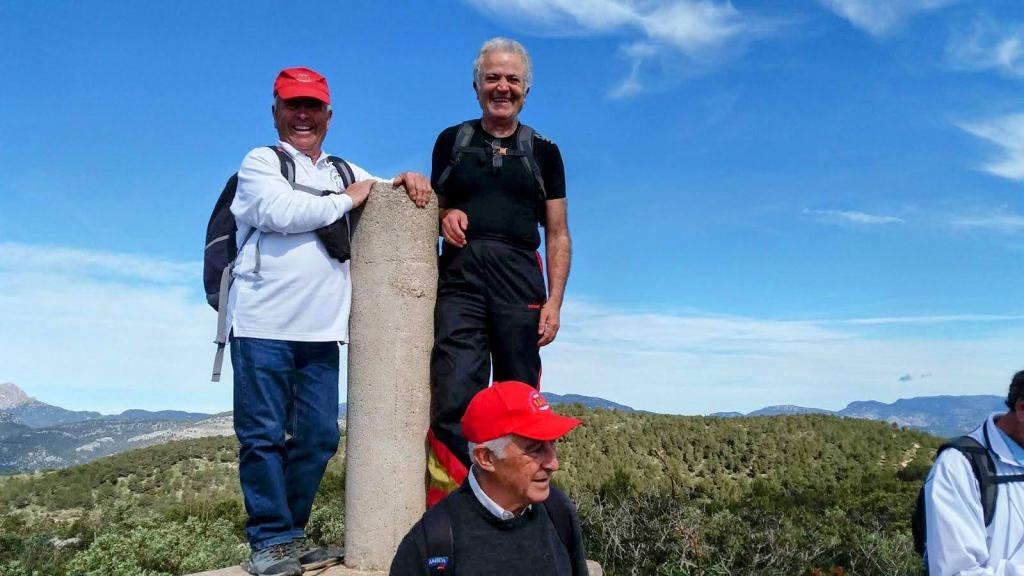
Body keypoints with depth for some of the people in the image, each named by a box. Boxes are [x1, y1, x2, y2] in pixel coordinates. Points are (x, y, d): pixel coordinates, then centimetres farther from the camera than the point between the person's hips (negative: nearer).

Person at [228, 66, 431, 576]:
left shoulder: (346, 172, 21)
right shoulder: (260, 162, 5)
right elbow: (280, 211, -15)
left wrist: (409, 182, 4)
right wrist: (347, 201, -4)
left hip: (321, 330, 5)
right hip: (263, 324, -5)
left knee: (318, 437, 5)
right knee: (263, 435, -2)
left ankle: (291, 534, 18)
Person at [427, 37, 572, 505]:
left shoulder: (543, 151, 13)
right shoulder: (451, 141, 15)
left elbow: (558, 235, 11)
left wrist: (554, 302, 0)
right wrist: (445, 216, -1)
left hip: (520, 281, 0)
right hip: (459, 278, 0)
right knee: (453, 400, -10)